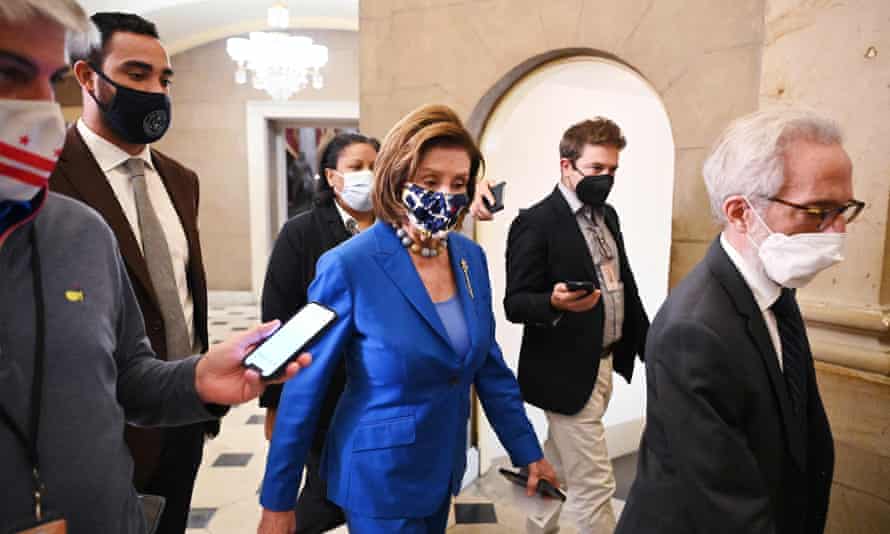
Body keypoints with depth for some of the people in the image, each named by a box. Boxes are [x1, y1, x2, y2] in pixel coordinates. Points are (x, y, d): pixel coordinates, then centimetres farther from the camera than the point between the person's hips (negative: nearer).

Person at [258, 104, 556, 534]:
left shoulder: (471, 257, -4)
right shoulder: (349, 266, -21)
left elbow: (489, 365, 5)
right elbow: (304, 389, -14)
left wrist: (527, 451, 6)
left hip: (444, 467, 6)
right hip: (380, 475, -6)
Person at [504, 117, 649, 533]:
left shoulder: (608, 215, 10)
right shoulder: (536, 222, -15)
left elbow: (625, 287, 16)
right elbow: (515, 303, -17)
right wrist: (554, 302, -36)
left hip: (603, 366, 8)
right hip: (566, 373, -8)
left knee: (555, 474, 23)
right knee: (594, 486, 1)